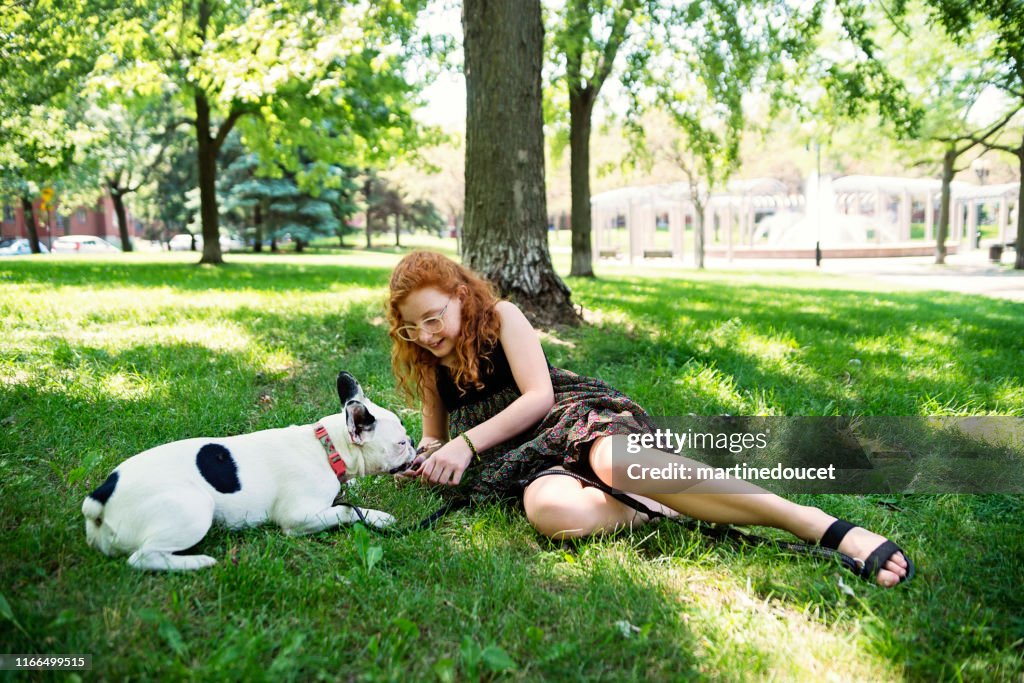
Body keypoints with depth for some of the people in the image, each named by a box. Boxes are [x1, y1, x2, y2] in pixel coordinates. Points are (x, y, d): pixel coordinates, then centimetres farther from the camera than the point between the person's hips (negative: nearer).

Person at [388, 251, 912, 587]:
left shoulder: (501, 318, 4)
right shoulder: (426, 367, 18)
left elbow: (540, 396, -5)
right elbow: (435, 435, 27)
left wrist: (466, 443, -11)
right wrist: (427, 457, 2)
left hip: (575, 412, -2)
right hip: (524, 459, 3)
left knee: (616, 463, -41)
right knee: (553, 511, -39)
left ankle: (820, 526, -39)